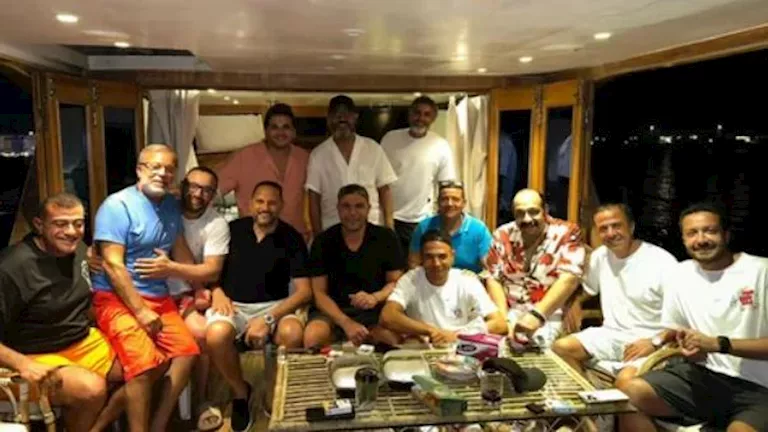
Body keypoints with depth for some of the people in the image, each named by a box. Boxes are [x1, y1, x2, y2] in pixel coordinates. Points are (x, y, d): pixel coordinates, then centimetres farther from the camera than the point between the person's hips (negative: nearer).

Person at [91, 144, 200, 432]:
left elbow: (181, 251, 22)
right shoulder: (118, 205, -11)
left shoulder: (171, 206, 10)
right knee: (145, 360, -26)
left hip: (159, 297, 7)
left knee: (188, 351, -8)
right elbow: (113, 265, -17)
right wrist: (141, 311, -19)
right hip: (117, 298, -7)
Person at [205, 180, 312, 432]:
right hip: (232, 303, 1)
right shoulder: (233, 229, 3)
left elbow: (304, 291, -8)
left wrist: (268, 319, -20)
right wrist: (217, 291, -9)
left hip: (273, 306, -1)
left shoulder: (292, 238, -3)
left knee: (293, 334, -33)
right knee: (216, 335, -33)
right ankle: (240, 392, -1)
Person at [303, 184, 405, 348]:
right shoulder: (323, 242, 0)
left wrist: (376, 297, -20)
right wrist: (346, 323, -19)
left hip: (375, 312, 0)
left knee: (394, 337, -33)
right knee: (312, 337, -33)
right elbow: (319, 292, -3)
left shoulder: (386, 238, 1)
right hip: (333, 311, 0)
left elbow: (396, 282, 4)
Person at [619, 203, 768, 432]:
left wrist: (718, 344, -18)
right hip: (701, 374, 4)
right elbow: (672, 331, 17)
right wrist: (688, 347, -5)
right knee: (630, 392, -19)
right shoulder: (679, 275, 8)